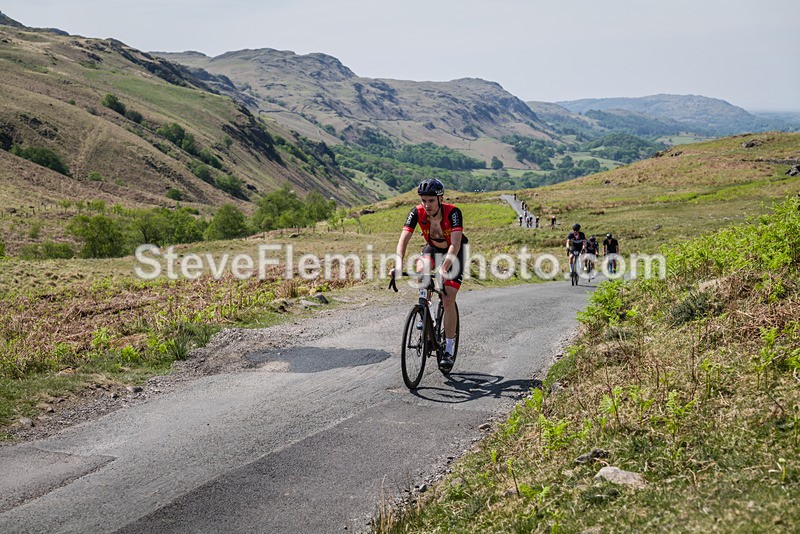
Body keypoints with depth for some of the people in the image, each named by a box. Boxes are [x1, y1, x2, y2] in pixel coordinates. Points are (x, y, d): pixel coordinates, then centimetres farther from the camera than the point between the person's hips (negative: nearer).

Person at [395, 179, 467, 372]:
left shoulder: (452, 212, -33)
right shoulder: (417, 213, -24)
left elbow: (455, 243, -43)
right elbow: (403, 239, -31)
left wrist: (444, 267, -57)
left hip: (454, 252, -3)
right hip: (432, 248, 3)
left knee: (448, 300, -14)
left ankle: (449, 350, -4)